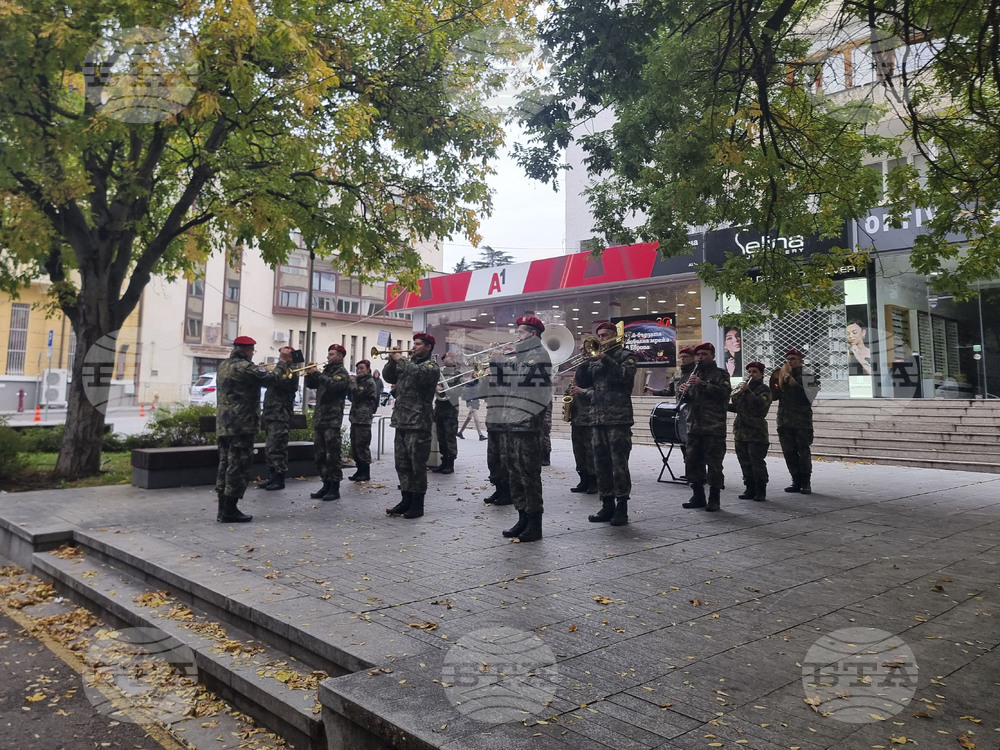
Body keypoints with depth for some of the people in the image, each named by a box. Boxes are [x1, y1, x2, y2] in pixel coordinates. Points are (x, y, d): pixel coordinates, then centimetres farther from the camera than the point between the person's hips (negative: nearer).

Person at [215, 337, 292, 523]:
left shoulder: (224, 366, 14)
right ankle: (229, 511, 0)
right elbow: (270, 379, -16)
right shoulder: (245, 367, -15)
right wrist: (283, 361, -1)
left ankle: (223, 509, 17)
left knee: (225, 465, 12)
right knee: (238, 467, -3)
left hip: (223, 425, 9)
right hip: (241, 424, -9)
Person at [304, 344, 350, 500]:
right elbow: (310, 385, 17)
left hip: (332, 420, -8)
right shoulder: (326, 371, 19)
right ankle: (326, 485, 19)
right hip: (319, 419, 8)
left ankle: (335, 489, 0)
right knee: (320, 455, 11)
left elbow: (333, 384, -23)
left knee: (333, 455, -5)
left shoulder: (342, 373, -4)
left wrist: (316, 373, -19)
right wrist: (310, 374, 0)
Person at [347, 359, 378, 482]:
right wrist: (350, 384, 5)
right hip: (355, 417, 9)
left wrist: (353, 383, -7)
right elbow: (351, 397, 18)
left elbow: (357, 394, -18)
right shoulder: (359, 381, 20)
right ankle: (360, 470, 18)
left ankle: (365, 473, 0)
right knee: (355, 446, 10)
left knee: (362, 446, -7)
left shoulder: (369, 382, -8)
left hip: (364, 419, -9)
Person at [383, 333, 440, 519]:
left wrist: (400, 360, -14)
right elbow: (388, 377, 15)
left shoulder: (431, 366, -3)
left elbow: (418, 373, -25)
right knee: (402, 464, 11)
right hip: (401, 421, 8)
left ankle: (417, 504, 4)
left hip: (419, 423, -8)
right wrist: (393, 360, 0)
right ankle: (406, 500, 21)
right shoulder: (408, 363, 19)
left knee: (417, 465, -3)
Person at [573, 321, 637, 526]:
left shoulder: (625, 355, 5)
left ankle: (622, 507, -1)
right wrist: (586, 359, 0)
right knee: (601, 463, 7)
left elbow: (625, 376, -13)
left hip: (618, 417, -6)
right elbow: (581, 381, 11)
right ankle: (607, 505, 14)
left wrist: (605, 358, -13)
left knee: (619, 463, -7)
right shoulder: (594, 359, 19)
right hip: (597, 417, 6)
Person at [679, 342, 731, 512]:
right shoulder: (694, 374, 19)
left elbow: (724, 393, -15)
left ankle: (714, 499, 6)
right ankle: (698, 497, 19)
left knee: (714, 464, -3)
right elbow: (686, 399, 21)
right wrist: (685, 392, -2)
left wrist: (703, 384, -21)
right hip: (693, 426, 6)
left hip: (714, 428, -6)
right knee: (692, 462, 8)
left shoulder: (720, 374, 2)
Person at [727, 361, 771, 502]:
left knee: (757, 463, -6)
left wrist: (747, 391, -22)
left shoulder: (764, 389, -3)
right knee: (745, 462, 10)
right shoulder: (740, 387, 15)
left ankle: (761, 491, 3)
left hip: (756, 432, -6)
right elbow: (735, 407, 21)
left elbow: (760, 405, -21)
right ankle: (750, 488, 20)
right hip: (741, 431, 6)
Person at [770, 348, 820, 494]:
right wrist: (774, 383, -5)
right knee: (789, 452, 6)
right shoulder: (782, 375, 12)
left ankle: (806, 482, 7)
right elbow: (774, 397, 11)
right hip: (784, 420, 5)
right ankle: (796, 481, 15)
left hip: (802, 421, -4)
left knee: (803, 452, -3)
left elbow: (809, 397, -13)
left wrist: (795, 385, -18)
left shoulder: (808, 376, -1)